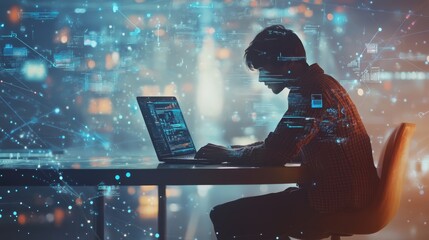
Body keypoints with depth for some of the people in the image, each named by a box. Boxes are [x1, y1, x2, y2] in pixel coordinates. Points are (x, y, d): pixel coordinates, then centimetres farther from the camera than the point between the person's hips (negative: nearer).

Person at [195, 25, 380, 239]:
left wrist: (228, 154, -3)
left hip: (334, 197, -10)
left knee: (225, 217, -13)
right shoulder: (322, 84, 16)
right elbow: (287, 147, 24)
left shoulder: (308, 93, -16)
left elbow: (274, 155, -20)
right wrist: (241, 149, 15)